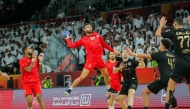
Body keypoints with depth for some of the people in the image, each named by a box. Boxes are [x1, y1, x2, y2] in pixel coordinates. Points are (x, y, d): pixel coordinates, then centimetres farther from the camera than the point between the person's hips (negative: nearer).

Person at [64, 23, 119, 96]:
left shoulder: (98, 36, 8)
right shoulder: (83, 40, -2)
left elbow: (104, 44, 20)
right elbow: (72, 45, 0)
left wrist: (113, 51, 24)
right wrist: (67, 39, -5)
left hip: (99, 59, 5)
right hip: (90, 60, -5)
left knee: (106, 75, 17)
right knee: (82, 76, -13)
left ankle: (109, 89, 40)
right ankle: (69, 89, -7)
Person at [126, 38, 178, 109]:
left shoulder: (160, 54, -1)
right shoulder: (172, 55, 16)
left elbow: (146, 56, -2)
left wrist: (133, 54, 3)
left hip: (164, 79, -8)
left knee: (145, 92, -2)